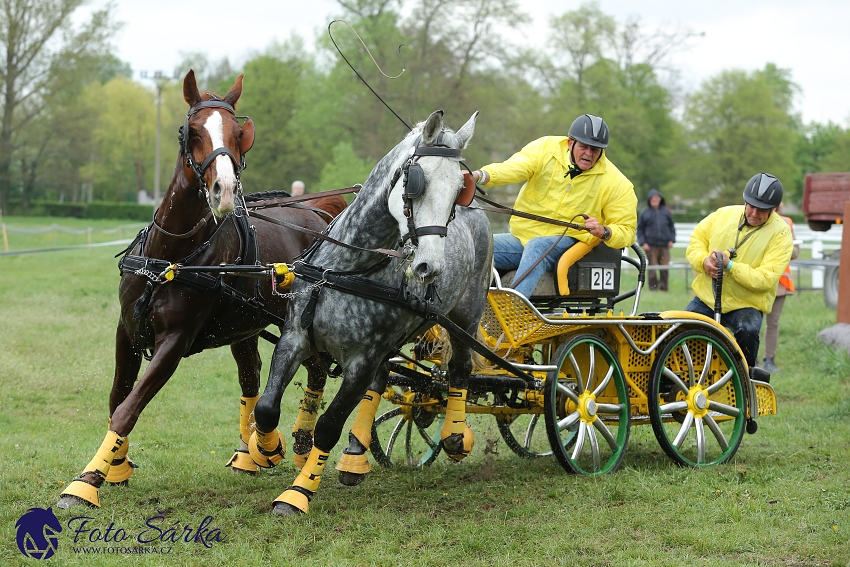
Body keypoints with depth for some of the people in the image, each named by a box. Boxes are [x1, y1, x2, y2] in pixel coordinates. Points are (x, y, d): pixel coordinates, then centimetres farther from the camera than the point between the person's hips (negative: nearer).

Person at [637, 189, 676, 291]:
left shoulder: (666, 212, 12)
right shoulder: (645, 213, 6)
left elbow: (672, 226, 19)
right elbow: (640, 229, 8)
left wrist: (671, 240, 7)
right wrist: (643, 243, -3)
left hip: (664, 245, 2)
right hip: (651, 245, -2)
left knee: (664, 268, 0)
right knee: (652, 267, -4)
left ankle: (664, 286, 7)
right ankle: (653, 286, 1)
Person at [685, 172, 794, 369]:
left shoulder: (780, 234, -10)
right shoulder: (724, 214, 2)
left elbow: (765, 279, -19)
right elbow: (696, 239, 11)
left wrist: (730, 266, -28)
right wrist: (703, 260, -11)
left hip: (746, 304, -4)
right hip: (706, 298, 4)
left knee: (747, 331, -33)